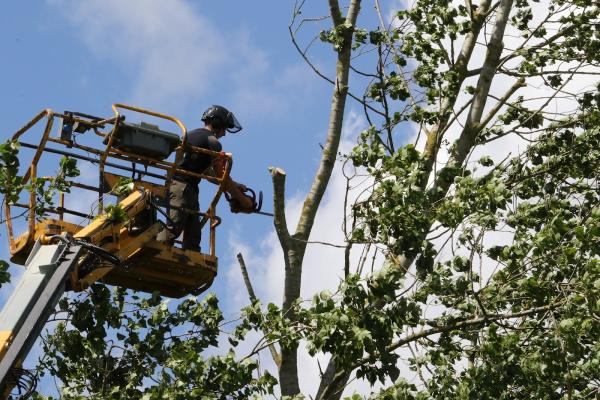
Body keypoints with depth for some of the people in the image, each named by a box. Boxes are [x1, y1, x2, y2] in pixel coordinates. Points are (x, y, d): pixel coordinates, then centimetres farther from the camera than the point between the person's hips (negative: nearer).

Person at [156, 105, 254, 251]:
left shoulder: (191, 134, 23)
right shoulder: (212, 141, -6)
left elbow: (207, 171, 25)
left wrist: (233, 185, 25)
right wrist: (242, 199, 2)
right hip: (184, 186, -10)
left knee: (193, 235, 8)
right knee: (172, 229, -19)